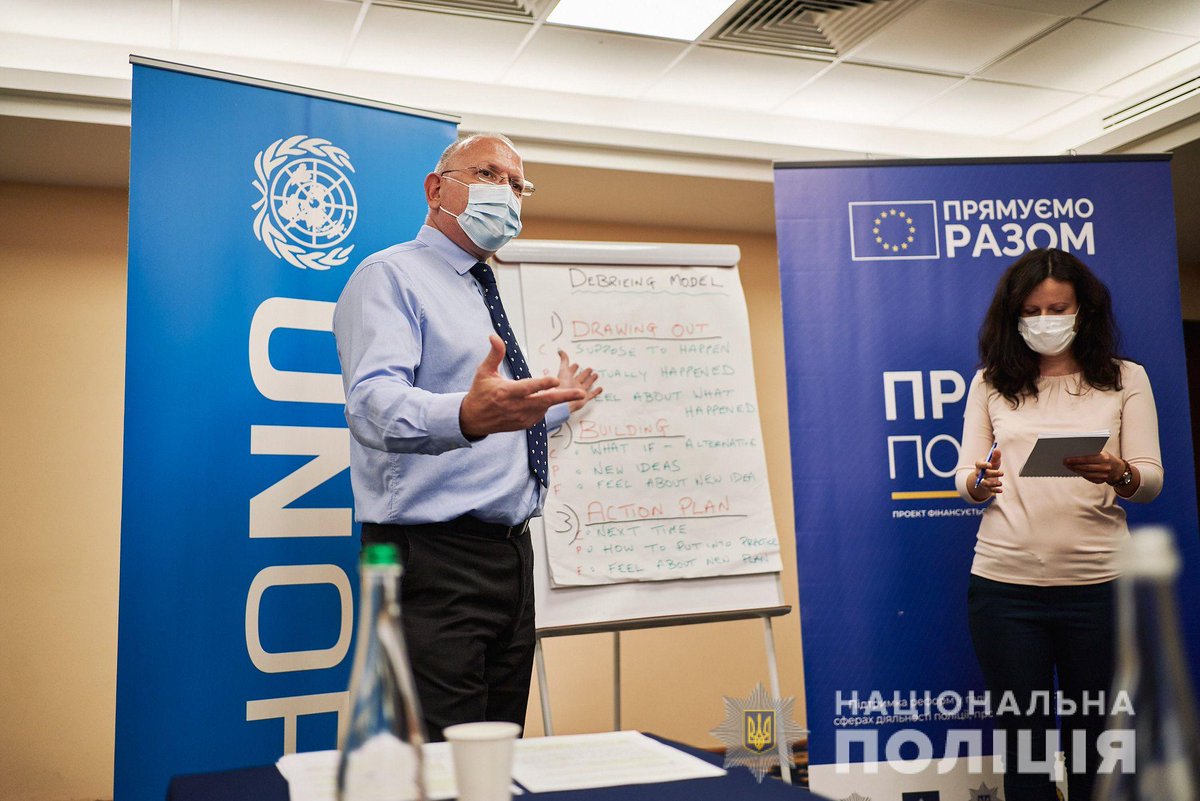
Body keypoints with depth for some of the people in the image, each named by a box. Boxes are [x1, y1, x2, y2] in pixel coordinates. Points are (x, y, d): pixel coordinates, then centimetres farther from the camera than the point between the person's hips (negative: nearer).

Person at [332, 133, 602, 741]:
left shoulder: (493, 296, 20)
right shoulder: (390, 276, -6)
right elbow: (374, 404, -28)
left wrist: (556, 404, 19)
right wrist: (467, 415, -44)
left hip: (510, 555, 9)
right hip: (434, 559, -8)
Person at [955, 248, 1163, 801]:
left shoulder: (1125, 378, 8)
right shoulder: (990, 384, 10)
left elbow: (1151, 479, 1)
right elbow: (965, 477, 7)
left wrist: (1116, 474, -22)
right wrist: (978, 483, -17)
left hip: (1098, 583, 0)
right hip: (1004, 584, 0)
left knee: (1095, 745, 9)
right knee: (1023, 744, 8)